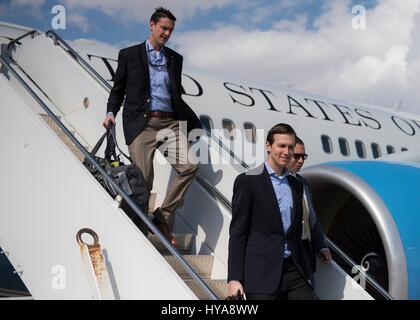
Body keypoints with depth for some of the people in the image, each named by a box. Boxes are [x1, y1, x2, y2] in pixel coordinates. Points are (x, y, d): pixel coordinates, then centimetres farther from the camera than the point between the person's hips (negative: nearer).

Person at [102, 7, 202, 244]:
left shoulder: (175, 58, 19)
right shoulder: (129, 55, 11)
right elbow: (118, 89, 12)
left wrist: (196, 124, 17)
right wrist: (111, 112, -5)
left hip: (169, 122, 3)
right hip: (141, 123, -3)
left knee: (190, 165, -16)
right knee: (143, 179, -10)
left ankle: (164, 217, -4)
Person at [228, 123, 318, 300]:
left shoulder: (296, 185, 16)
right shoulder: (247, 181, -3)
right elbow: (237, 233, -6)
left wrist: (303, 274, 18)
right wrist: (234, 278, -11)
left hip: (293, 271, 6)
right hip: (261, 274, -5)